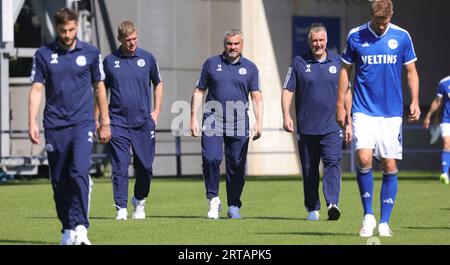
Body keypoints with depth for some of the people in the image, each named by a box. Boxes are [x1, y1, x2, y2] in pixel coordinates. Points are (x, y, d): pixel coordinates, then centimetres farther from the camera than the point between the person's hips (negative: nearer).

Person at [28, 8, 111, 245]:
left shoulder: (90, 53, 5)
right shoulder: (43, 55, 4)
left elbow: (99, 87, 13)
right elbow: (36, 89, 3)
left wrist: (105, 122, 13)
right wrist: (32, 123, -8)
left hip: (82, 124, -1)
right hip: (55, 125, 2)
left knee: (80, 172, -19)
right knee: (59, 181, 5)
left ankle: (80, 227, -21)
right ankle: (67, 229, 17)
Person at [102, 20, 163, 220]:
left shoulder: (147, 58, 5)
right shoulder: (110, 61, 3)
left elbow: (158, 84, 17)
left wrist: (157, 110, 8)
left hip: (143, 122, 1)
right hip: (118, 123, -1)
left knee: (145, 167, 4)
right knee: (120, 168, -6)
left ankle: (139, 202, 27)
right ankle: (121, 209, -2)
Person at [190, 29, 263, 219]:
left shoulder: (250, 68, 10)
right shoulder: (211, 64, 9)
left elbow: (257, 97, 7)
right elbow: (199, 91, 10)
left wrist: (259, 122, -5)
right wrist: (194, 118, 3)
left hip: (239, 124, 1)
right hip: (213, 121, -1)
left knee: (237, 165, 2)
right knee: (210, 158, -16)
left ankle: (234, 206, 14)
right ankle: (213, 199, -1)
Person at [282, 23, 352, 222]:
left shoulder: (337, 62, 8)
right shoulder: (299, 63, 5)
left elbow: (346, 92, 13)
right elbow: (287, 90, 5)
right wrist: (286, 116, -9)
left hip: (332, 128, -1)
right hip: (306, 128, 1)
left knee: (332, 163, -17)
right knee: (309, 170, 7)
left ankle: (333, 203, -26)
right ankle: (313, 209, 16)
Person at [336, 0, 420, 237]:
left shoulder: (401, 37, 2)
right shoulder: (355, 37, 0)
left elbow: (411, 71, 8)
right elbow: (345, 70, 9)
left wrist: (414, 102, -4)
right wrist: (340, 105, 6)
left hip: (392, 113, 1)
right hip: (363, 111, -1)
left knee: (390, 167, 0)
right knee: (364, 159, -17)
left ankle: (384, 222, 10)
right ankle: (368, 215, -1)